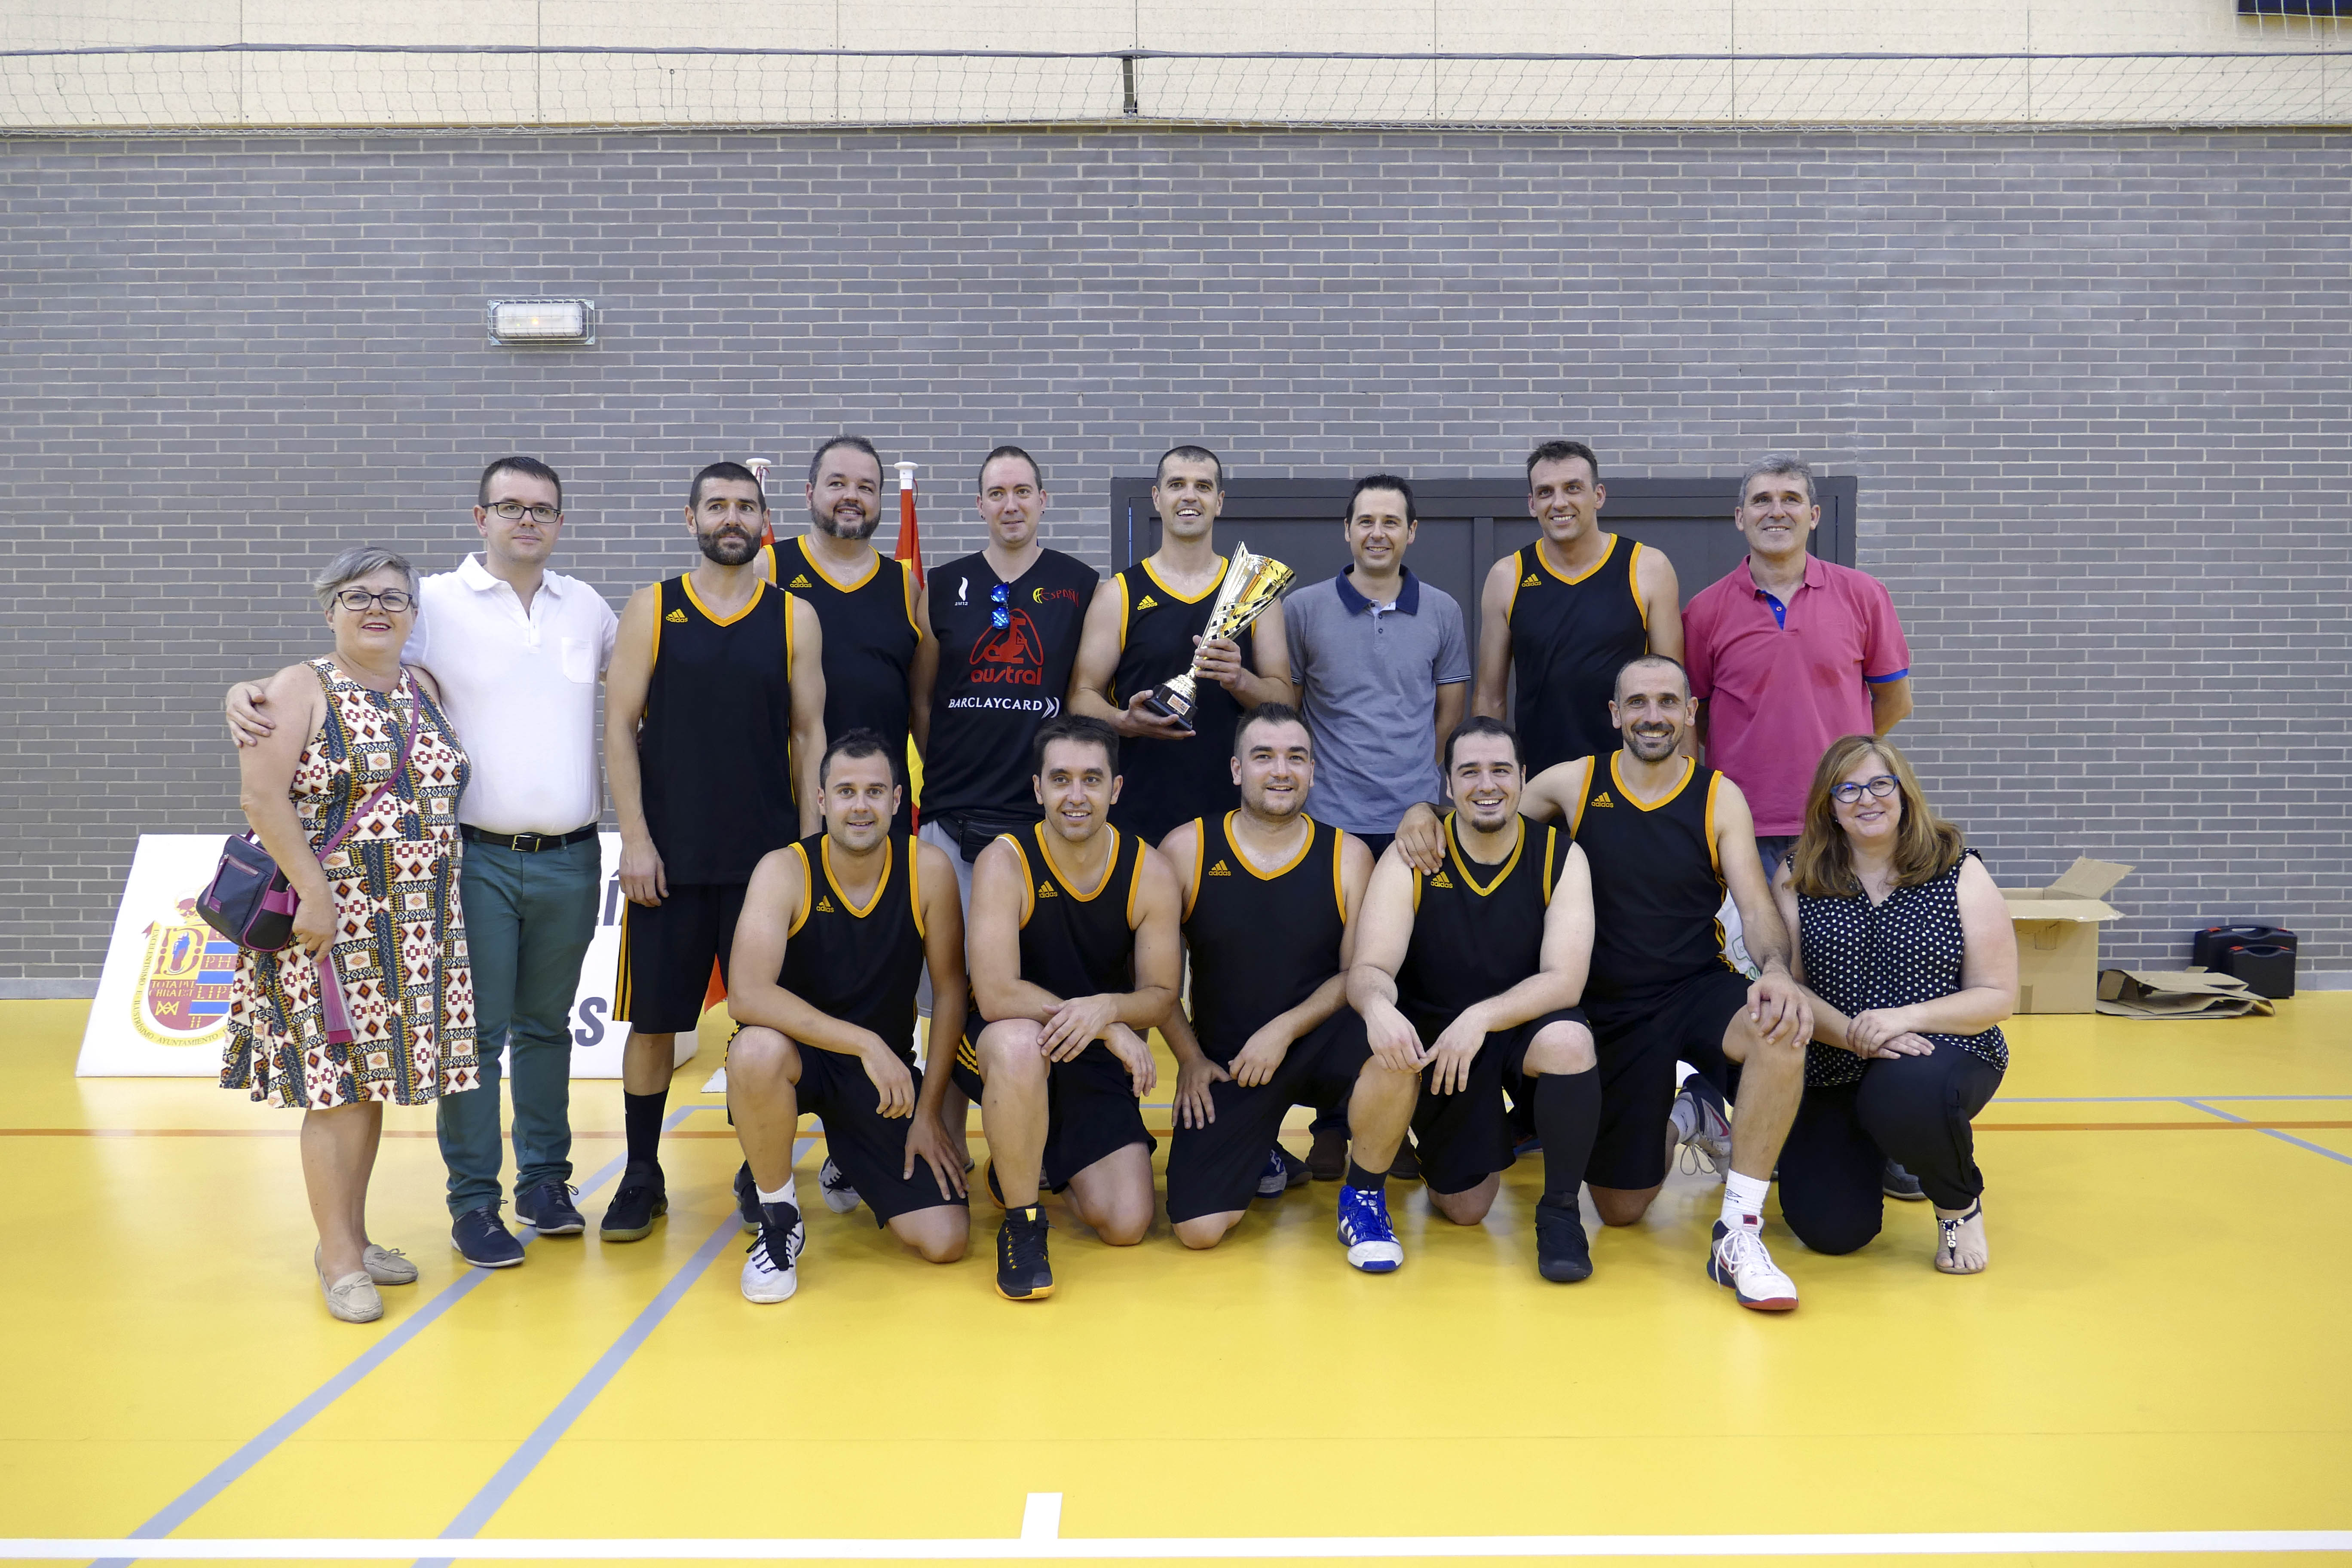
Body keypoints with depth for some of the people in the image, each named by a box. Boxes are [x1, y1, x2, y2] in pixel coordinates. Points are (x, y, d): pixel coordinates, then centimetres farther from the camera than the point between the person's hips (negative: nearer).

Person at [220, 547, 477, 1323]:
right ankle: (339, 1257, 5)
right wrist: (314, 894, -18)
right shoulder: (300, 689, -5)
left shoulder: (425, 691, 12)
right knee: (338, 1080, -5)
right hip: (329, 917, -5)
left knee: (374, 1077, 11)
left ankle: (352, 1234, 23)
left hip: (416, 925, 6)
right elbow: (262, 799, -13)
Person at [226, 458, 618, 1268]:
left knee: (547, 1025, 14)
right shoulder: (437, 602, -2)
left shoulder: (587, 608, 10)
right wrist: (251, 691, -19)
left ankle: (545, 1181, 26)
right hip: (479, 858, -3)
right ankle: (473, 1203, 12)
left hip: (571, 860, 3)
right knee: (474, 1033, 1)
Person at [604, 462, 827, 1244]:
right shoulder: (651, 609, 4)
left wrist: (809, 845, 0)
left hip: (768, 856, 1)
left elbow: (810, 735, 6)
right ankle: (642, 1177, 19)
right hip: (670, 856, 0)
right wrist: (635, 840, -7)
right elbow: (620, 726, 1)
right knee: (653, 1017, 5)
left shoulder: (796, 617, 6)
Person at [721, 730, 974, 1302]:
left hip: (885, 1070, 2)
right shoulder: (785, 870, -17)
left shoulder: (929, 870, -11)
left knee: (946, 1240, -10)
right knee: (758, 1050, -40)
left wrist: (928, 1111, -5)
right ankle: (776, 1216, -11)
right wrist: (866, 1042, -36)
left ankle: (847, 1165, 25)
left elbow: (950, 991, -3)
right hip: (800, 1052, -2)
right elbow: (747, 996, -30)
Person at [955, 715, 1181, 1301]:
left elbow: (1161, 995, -6)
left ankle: (1044, 1163, 27)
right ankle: (1021, 1223, -17)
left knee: (1127, 1225, -8)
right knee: (1019, 1043, -41)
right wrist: (1111, 1029, -30)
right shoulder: (1005, 863, -19)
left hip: (1096, 1061, 3)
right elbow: (995, 995, -27)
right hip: (1003, 1046, -3)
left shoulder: (1150, 873, -9)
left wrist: (1107, 1008, -29)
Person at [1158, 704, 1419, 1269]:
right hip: (1224, 1062, 0)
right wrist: (1190, 1059, -1)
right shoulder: (1186, 850, -4)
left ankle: (1364, 1197, -7)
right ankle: (1257, 1157, 25)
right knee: (1197, 1229, -13)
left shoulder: (1348, 855, -2)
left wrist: (1285, 1030, -15)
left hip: (1319, 1044, 0)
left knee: (1394, 1045, -35)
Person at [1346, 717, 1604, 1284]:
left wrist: (1481, 1017, -37)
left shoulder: (1560, 857, -12)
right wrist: (1378, 1004, -43)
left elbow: (1565, 980, -20)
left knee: (1569, 1042, -36)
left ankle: (1560, 1211, -12)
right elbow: (1368, 969, -18)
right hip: (1433, 1032, 1)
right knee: (1464, 1209, -3)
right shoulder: (1410, 859, -12)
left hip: (1523, 1024, 0)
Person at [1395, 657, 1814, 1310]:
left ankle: (1739, 1234, -23)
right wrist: (1424, 810, -13)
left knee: (1781, 1029, -37)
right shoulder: (1575, 783, -1)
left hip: (1698, 988, -1)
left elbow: (1758, 912, -8)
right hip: (1609, 1008, 1)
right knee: (1620, 1210, 4)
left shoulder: (1720, 798, -2)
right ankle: (1669, 1115, 39)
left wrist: (1777, 971, -30)